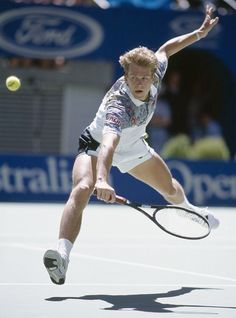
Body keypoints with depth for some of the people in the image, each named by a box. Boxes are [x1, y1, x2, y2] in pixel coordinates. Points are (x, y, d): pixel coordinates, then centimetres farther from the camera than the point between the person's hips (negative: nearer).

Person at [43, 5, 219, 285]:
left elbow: (165, 49, -2)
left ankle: (187, 209, 63)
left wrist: (199, 33, -1)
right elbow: (108, 144, -64)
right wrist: (102, 179, -80)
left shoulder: (154, 76, -26)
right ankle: (62, 255, -50)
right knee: (82, 189, -36)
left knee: (170, 188, 25)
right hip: (96, 145, -7)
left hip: (133, 146, 7)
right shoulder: (118, 106, -46)